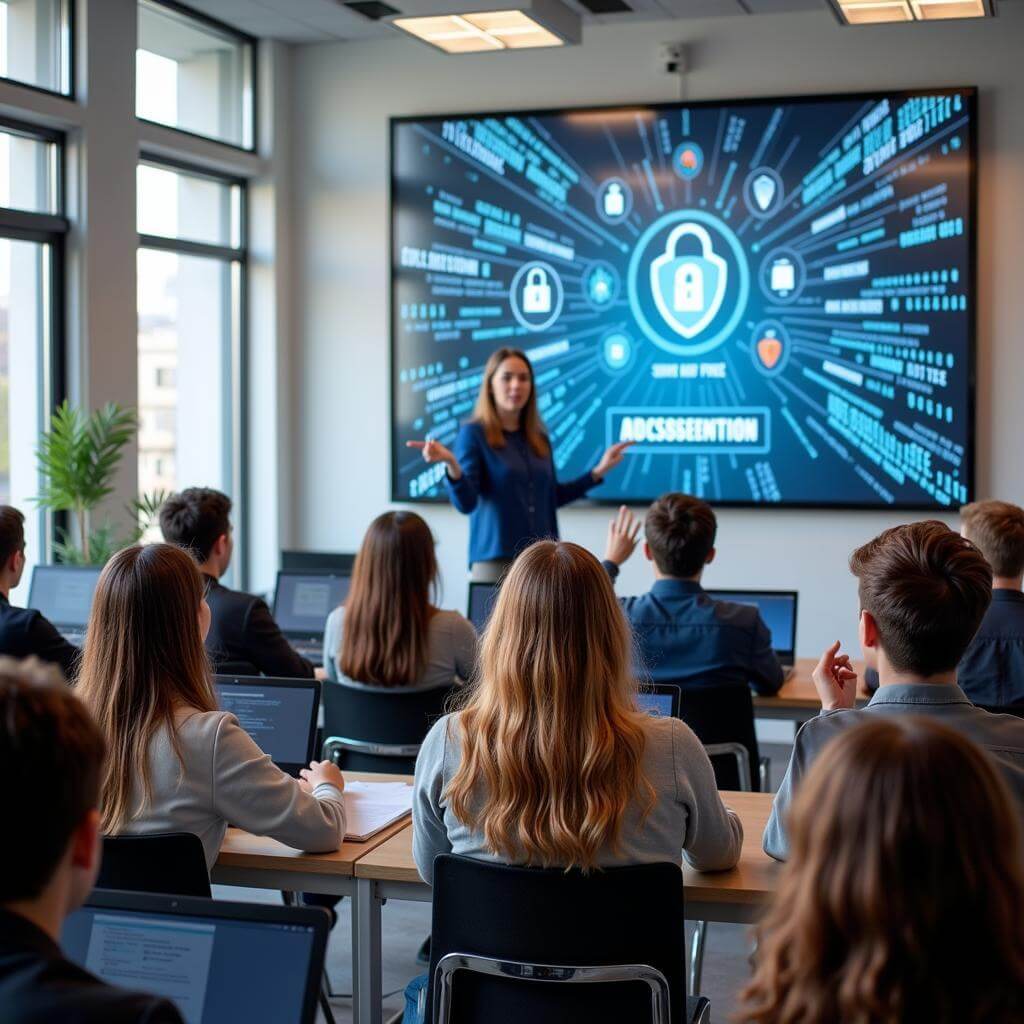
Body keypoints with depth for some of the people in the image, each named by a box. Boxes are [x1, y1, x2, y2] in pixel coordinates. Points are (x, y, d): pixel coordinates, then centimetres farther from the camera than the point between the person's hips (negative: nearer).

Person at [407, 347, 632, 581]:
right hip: (496, 558, -5)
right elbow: (466, 503, -13)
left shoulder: (539, 438, 12)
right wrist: (452, 465, -31)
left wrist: (598, 471, 18)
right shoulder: (474, 433, -4)